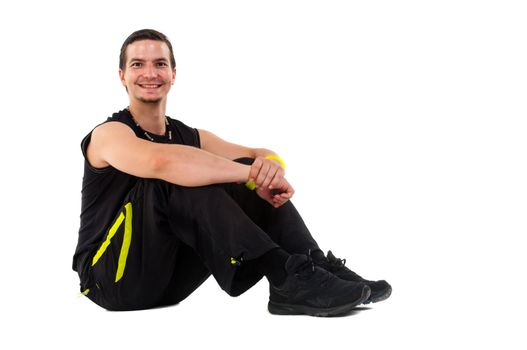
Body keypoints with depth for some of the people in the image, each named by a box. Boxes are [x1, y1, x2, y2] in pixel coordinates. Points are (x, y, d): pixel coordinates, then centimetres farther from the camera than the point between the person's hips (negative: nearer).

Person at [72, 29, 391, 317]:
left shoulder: (190, 137, 11)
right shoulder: (110, 135, -11)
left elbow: (263, 155, 4)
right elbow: (161, 161, -35)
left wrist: (271, 165, -22)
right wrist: (253, 173, -34)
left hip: (167, 281, 6)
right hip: (113, 279, -6)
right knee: (179, 178, -30)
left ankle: (318, 267, -17)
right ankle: (287, 275, -35)